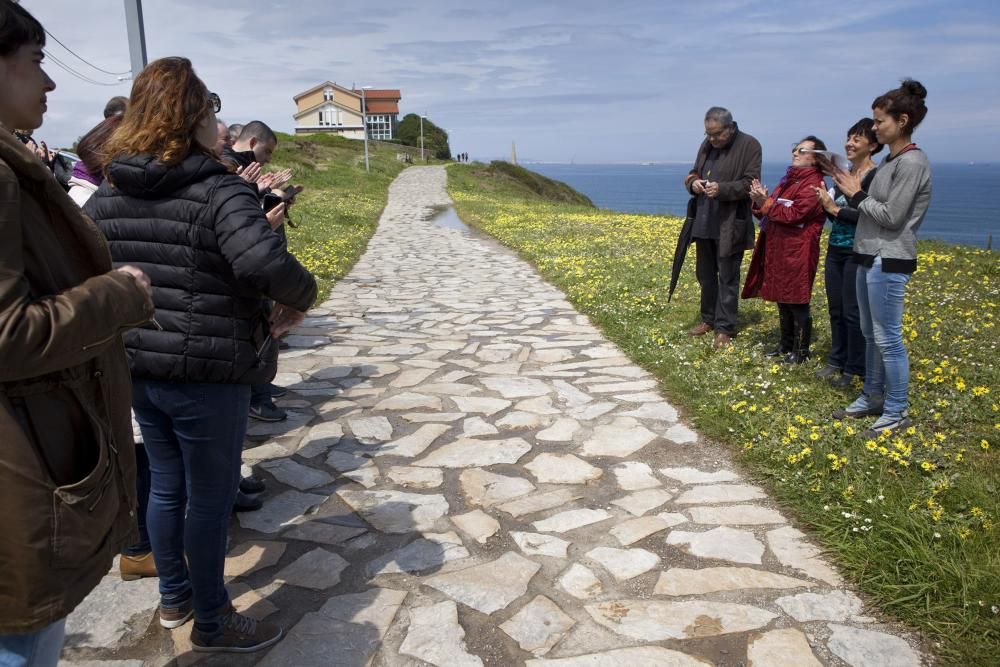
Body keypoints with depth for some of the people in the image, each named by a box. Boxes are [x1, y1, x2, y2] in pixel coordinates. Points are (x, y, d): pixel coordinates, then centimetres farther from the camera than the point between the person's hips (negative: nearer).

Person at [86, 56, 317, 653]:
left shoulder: (108, 194, 5)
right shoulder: (218, 191, -18)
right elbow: (263, 261, -35)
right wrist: (301, 296, -17)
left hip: (138, 368, 7)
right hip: (207, 374, -7)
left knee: (167, 485, 23)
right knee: (210, 497, 9)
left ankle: (174, 597, 41)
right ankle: (212, 622, 26)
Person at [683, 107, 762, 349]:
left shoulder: (749, 145, -8)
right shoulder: (707, 144, 11)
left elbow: (750, 183, -13)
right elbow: (693, 173, 18)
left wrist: (722, 189, -27)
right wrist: (693, 183, -6)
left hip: (729, 226, -7)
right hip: (704, 222, 7)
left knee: (727, 277, 0)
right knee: (705, 274, 16)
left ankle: (725, 328, 8)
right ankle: (709, 319, 31)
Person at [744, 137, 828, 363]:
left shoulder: (812, 184, -10)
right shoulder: (788, 180, 18)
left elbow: (793, 214, -21)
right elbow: (771, 212, 15)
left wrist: (765, 203, -18)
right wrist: (761, 202, -6)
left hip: (797, 253, -9)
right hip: (777, 250, 9)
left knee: (797, 302, -1)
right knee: (782, 300, 15)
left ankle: (801, 350, 10)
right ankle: (786, 344, 26)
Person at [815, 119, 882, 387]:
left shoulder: (875, 176, -13)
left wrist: (836, 209, -17)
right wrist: (826, 203, -2)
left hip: (858, 254, -7)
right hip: (835, 250, 7)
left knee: (853, 312, 0)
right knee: (835, 309, 14)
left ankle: (855, 369, 13)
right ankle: (837, 360, 27)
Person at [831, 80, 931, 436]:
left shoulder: (912, 162, -15)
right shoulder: (890, 160, 13)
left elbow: (892, 217, -18)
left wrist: (857, 194, -8)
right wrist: (852, 193, 3)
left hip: (889, 262, -10)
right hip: (870, 257, 10)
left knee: (888, 338, -3)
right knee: (871, 334, 16)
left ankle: (896, 412, 8)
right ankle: (872, 398, 29)